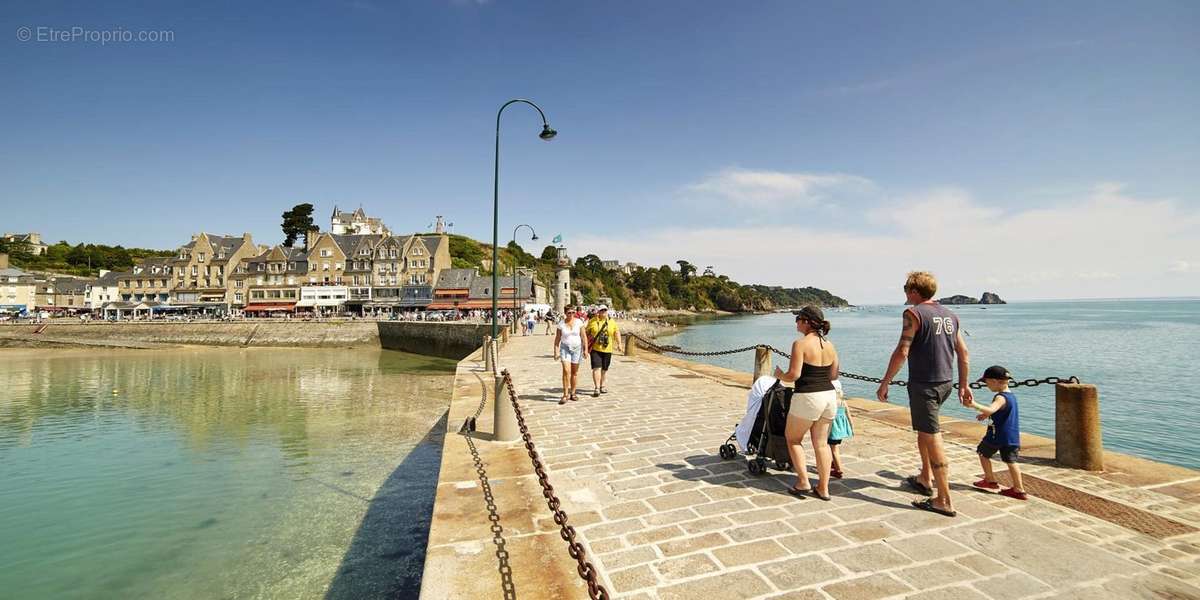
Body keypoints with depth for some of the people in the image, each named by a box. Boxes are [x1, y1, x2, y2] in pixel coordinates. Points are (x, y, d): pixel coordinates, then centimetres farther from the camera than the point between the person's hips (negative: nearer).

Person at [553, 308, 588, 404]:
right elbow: (557, 339, 2)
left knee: (575, 372, 8)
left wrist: (586, 349, -4)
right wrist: (556, 351, -4)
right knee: (566, 371, -15)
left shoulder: (579, 322, -4)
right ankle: (565, 395, -9)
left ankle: (572, 393, 22)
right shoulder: (561, 324, -3)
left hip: (577, 348, 1)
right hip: (565, 348, -1)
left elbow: (583, 337, -1)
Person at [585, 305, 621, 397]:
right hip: (595, 349, -3)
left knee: (604, 369, 13)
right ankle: (596, 388, -11)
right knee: (596, 368, -12)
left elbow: (617, 333, 12)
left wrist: (619, 344, 3)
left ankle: (602, 385, 31)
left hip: (607, 349, 3)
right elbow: (586, 333, 7)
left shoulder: (612, 322, 6)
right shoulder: (592, 321, -1)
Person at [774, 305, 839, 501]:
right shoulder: (829, 346, 8)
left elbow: (793, 375, -17)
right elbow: (834, 375, 13)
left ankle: (803, 483, 10)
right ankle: (823, 488, 19)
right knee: (821, 443, 14)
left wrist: (780, 375, 2)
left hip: (807, 397, -6)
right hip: (829, 395, 7)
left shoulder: (800, 344, -13)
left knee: (793, 439, 12)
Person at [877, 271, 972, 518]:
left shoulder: (914, 313, -12)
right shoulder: (949, 314, 11)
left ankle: (944, 501, 2)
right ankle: (925, 479, 35)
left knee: (933, 439, -3)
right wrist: (963, 385, 21)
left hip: (923, 384, -8)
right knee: (923, 429, 25)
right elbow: (963, 353, 14)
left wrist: (884, 383, -12)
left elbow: (902, 352, -18)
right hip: (945, 383, 8)